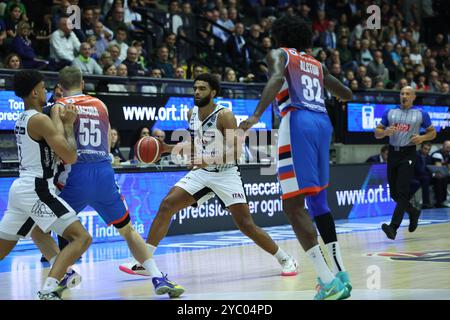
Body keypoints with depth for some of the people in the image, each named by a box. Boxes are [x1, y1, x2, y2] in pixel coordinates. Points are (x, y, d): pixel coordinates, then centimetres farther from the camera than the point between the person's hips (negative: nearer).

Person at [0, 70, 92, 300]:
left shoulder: (22, 120, 16)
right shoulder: (40, 119, -13)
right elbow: (70, 157, -14)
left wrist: (62, 122, 21)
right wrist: (68, 124, -2)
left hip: (20, 188, 9)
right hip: (36, 191, -9)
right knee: (81, 238, -11)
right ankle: (49, 290, -24)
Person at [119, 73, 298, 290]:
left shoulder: (224, 115, -17)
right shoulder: (191, 114, 3)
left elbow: (234, 153, -23)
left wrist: (207, 160, -35)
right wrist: (168, 148, 6)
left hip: (225, 174, -6)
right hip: (201, 173, 6)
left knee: (246, 225, -10)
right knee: (166, 206, -9)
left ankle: (286, 260, 8)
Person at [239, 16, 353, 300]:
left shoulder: (278, 54, 11)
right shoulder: (317, 64, 27)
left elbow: (277, 78, -14)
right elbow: (347, 94, 37)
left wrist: (256, 115, -24)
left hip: (297, 122, -7)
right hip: (323, 122, 7)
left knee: (294, 206, -9)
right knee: (318, 202, 20)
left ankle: (328, 281, -19)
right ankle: (340, 275, 16)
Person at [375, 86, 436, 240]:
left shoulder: (421, 114, 2)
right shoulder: (389, 113, 8)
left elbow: (432, 133, 10)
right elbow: (377, 133, 9)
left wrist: (422, 138, -11)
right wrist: (385, 132, -13)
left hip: (408, 155, -4)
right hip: (393, 153, 4)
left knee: (402, 192, -14)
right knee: (394, 193, 9)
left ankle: (393, 227, -21)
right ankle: (414, 213, 35)